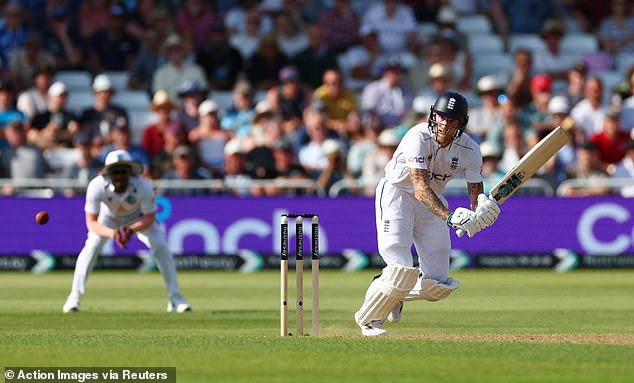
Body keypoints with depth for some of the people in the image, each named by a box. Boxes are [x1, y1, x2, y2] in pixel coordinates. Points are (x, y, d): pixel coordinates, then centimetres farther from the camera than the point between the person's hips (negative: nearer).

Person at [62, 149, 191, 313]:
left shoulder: (143, 186, -37)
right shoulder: (97, 187, -37)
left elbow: (150, 218, -23)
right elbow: (91, 222, -32)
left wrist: (131, 230, -42)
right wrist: (112, 233, -51)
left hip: (138, 218, 0)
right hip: (109, 217, 0)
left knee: (161, 247, -17)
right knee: (91, 247, -21)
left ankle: (175, 299, -5)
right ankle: (74, 298, -9)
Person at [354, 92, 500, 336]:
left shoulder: (469, 150, -13)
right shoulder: (419, 137, -28)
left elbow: (476, 195, -14)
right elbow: (421, 189, -36)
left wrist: (482, 209, -39)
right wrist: (450, 216, -50)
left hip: (433, 202, 5)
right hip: (396, 194, -5)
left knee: (437, 286, -1)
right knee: (401, 269, -21)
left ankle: (396, 295, 30)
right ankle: (368, 319, 3)